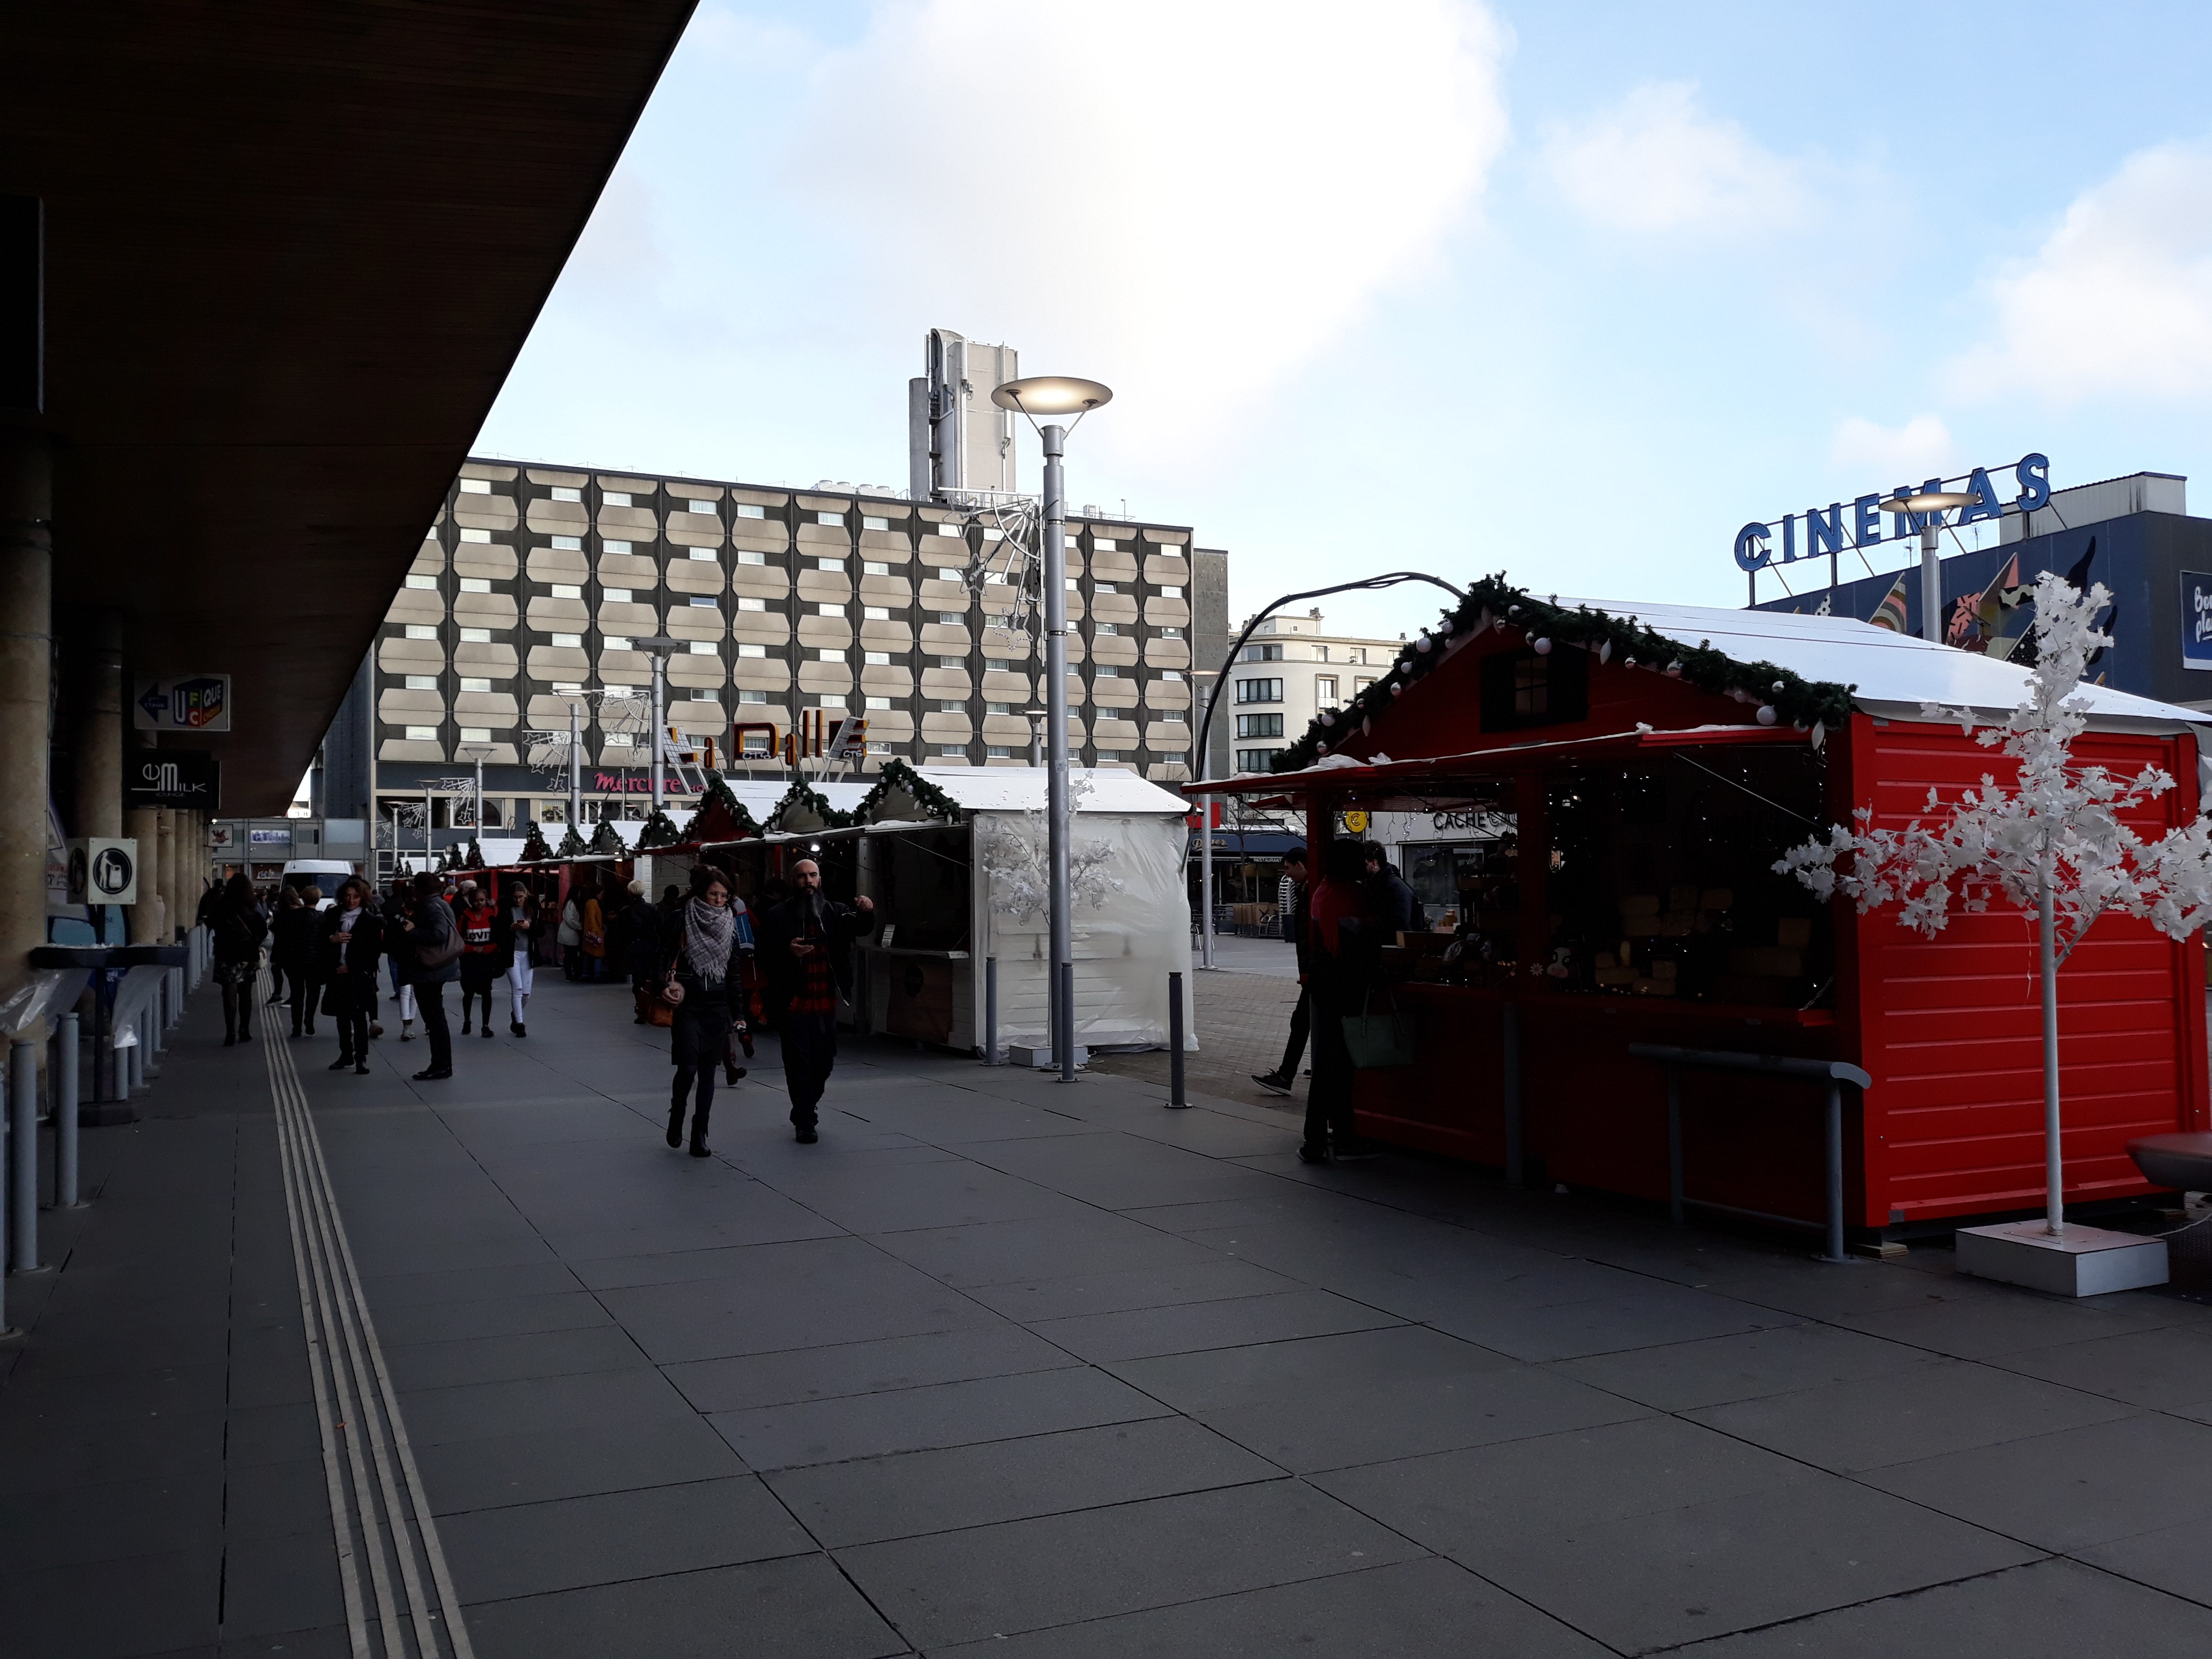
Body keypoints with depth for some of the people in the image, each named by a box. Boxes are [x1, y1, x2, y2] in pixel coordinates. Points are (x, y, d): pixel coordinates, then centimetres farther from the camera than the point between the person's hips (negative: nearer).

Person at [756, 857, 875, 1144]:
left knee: (824, 1061, 12)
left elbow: (860, 927, -7)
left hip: (826, 1005, 3)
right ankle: (806, 1122, 9)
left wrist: (866, 912, -29)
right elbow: (765, 959, -4)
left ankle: (804, 1111, 34)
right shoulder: (777, 917, -1)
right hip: (793, 1005, -3)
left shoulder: (836, 913, 8)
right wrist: (788, 952, -24)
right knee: (799, 1064, 0)